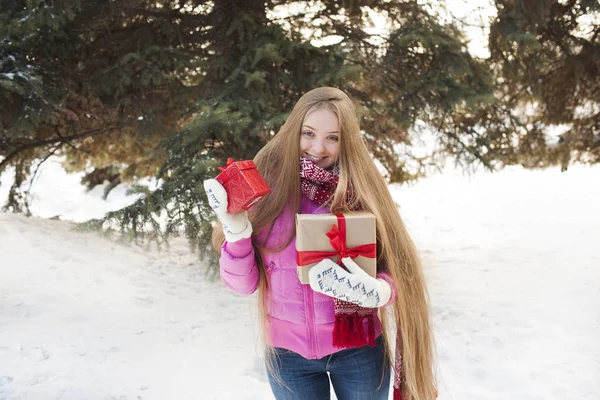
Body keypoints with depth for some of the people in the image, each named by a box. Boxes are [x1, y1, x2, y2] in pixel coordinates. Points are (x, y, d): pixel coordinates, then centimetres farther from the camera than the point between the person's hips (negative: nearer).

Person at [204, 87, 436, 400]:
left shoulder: (362, 190, -8)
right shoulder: (266, 185, -8)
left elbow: (397, 271, -8)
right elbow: (243, 283, -7)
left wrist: (373, 291, -28)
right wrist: (236, 230, -23)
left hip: (359, 350, 0)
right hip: (288, 353, 0)